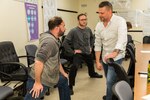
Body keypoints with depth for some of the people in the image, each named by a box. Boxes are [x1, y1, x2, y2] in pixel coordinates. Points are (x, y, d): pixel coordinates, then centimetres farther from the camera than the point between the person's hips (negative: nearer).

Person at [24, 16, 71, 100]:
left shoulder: (55, 40, 10)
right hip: (41, 80, -10)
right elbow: (38, 62, -29)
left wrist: (63, 73, 26)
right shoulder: (49, 41, -23)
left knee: (64, 81, 26)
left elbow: (56, 60, 21)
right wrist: (37, 83, -25)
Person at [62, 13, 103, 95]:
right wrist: (72, 52, -20)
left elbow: (92, 38, 20)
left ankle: (92, 74, 66)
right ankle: (70, 86, -17)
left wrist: (91, 47, 12)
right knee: (74, 67, -30)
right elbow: (65, 43, -22)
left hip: (88, 52, 6)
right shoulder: (73, 31, -22)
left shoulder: (88, 30, -3)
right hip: (78, 53, -6)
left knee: (91, 64, 30)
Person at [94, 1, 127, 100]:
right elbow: (98, 44, 3)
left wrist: (114, 53, -48)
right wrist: (97, 61, 0)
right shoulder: (99, 25, -1)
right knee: (109, 80, 20)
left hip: (117, 57, -5)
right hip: (104, 57, 6)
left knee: (110, 82, -11)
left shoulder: (120, 21, -18)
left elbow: (122, 39, -33)